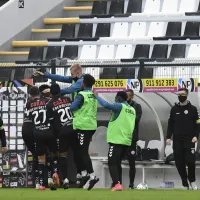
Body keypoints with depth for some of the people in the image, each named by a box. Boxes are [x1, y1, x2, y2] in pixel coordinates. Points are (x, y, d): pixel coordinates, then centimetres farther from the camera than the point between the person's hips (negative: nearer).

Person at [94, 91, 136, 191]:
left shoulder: (120, 106, -10)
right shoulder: (132, 110, 13)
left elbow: (106, 105, -22)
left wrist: (97, 96, -11)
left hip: (116, 140, -7)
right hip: (126, 141, 7)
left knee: (112, 163, -6)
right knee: (117, 163, 18)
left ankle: (117, 184, -20)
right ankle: (118, 185, 16)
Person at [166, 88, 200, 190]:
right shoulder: (174, 109, 9)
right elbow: (170, 124, 11)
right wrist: (168, 137, 2)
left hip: (189, 140, -3)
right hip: (177, 140, 3)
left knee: (190, 161, -12)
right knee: (179, 163, -1)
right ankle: (185, 184, 9)